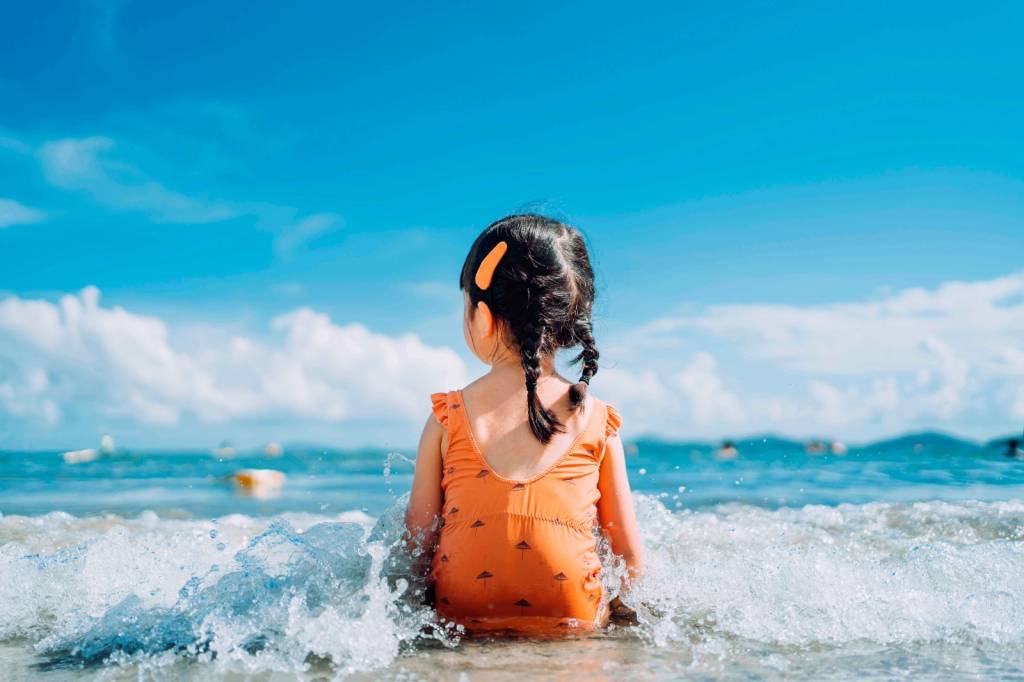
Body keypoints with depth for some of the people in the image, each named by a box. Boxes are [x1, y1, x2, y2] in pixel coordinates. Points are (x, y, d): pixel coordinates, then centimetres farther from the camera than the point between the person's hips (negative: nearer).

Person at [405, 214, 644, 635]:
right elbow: (632, 557, 0)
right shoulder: (600, 423, -5)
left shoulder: (446, 419, -7)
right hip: (576, 630, 1)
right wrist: (621, 612, 19)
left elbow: (418, 540, -1)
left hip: (461, 622, -1)